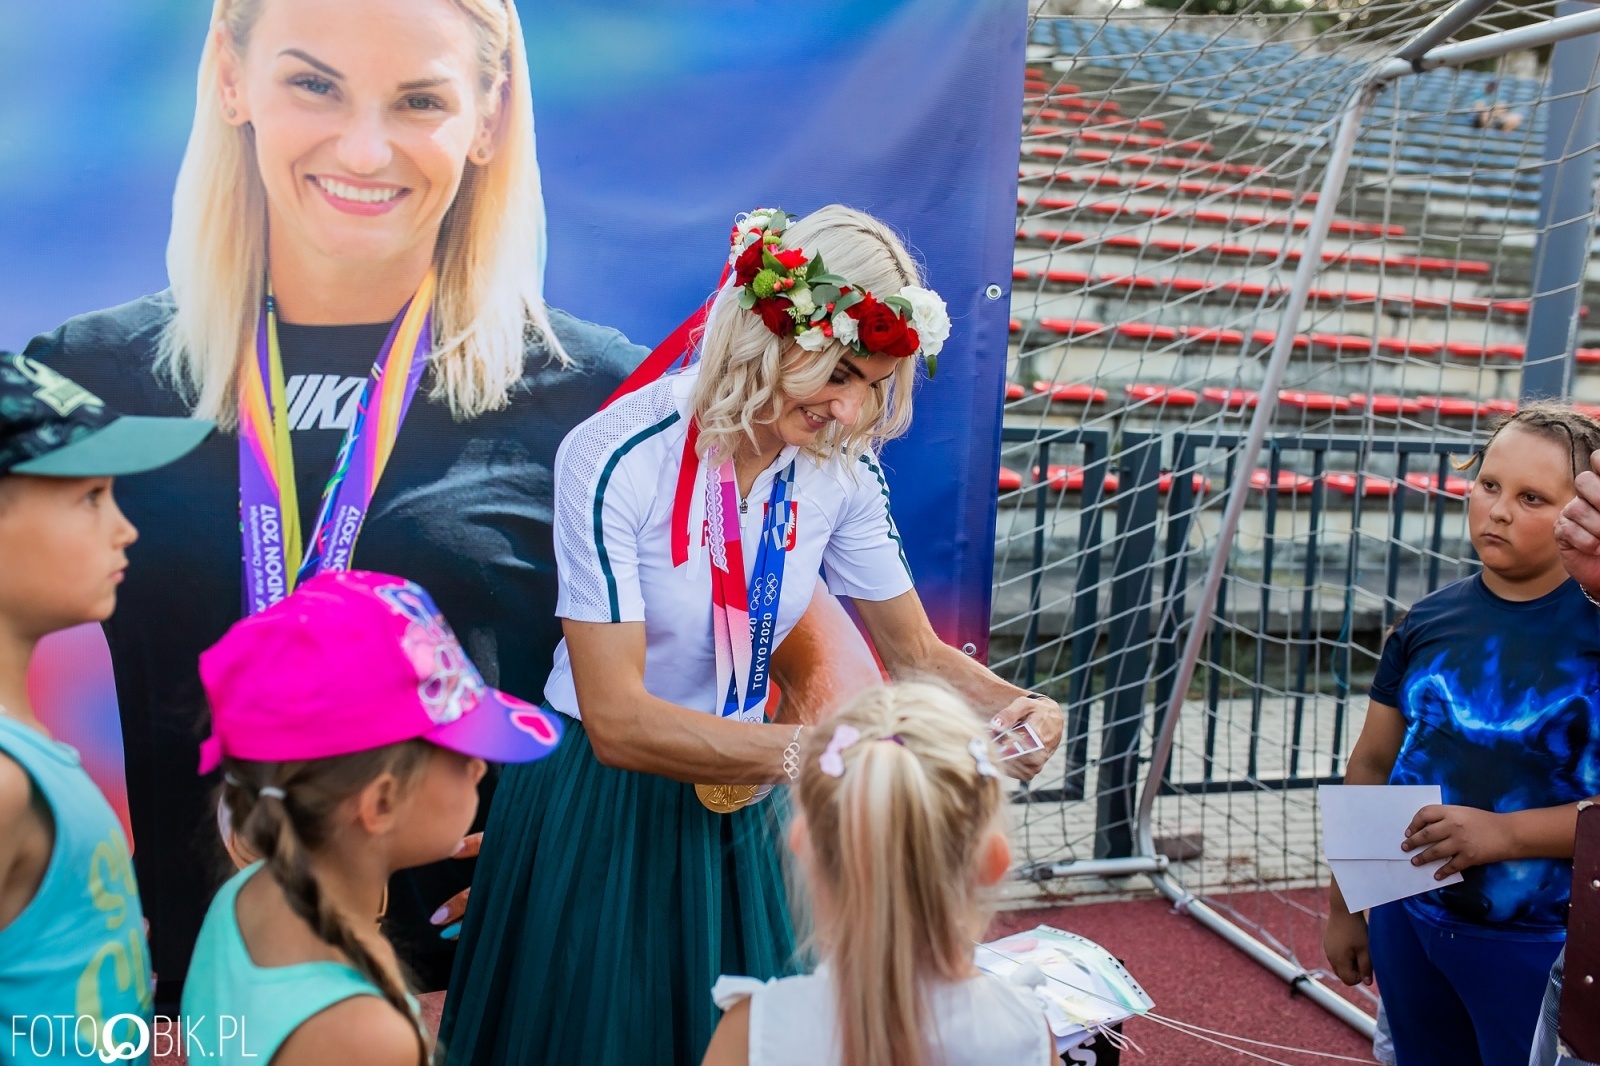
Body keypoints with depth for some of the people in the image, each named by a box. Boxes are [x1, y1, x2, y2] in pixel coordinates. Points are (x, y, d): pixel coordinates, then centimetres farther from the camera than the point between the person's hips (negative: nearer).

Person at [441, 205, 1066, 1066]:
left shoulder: (840, 466, -10)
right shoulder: (614, 459, -26)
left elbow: (917, 654, -1)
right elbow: (617, 721, -30)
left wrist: (1013, 706, -21)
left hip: (741, 805, 5)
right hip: (603, 809, -4)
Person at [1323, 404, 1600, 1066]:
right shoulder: (1429, 620, 1)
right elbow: (1371, 767, 6)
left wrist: (1505, 832, -25)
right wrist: (1341, 906, 9)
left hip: (1535, 944, -4)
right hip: (1407, 923, 4)